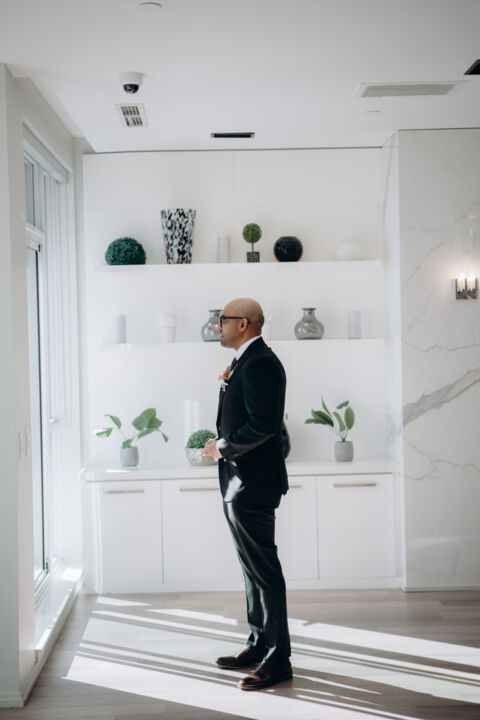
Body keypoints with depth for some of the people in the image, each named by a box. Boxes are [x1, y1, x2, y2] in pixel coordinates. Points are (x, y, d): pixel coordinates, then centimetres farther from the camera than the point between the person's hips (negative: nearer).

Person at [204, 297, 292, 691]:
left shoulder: (260, 364, -17)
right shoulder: (247, 362, 16)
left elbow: (263, 425, -25)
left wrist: (222, 447, -15)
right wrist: (228, 387, 8)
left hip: (252, 485, -11)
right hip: (241, 485, 11)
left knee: (264, 570, -3)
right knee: (254, 568, 18)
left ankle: (278, 659, 7)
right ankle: (260, 645, 30)